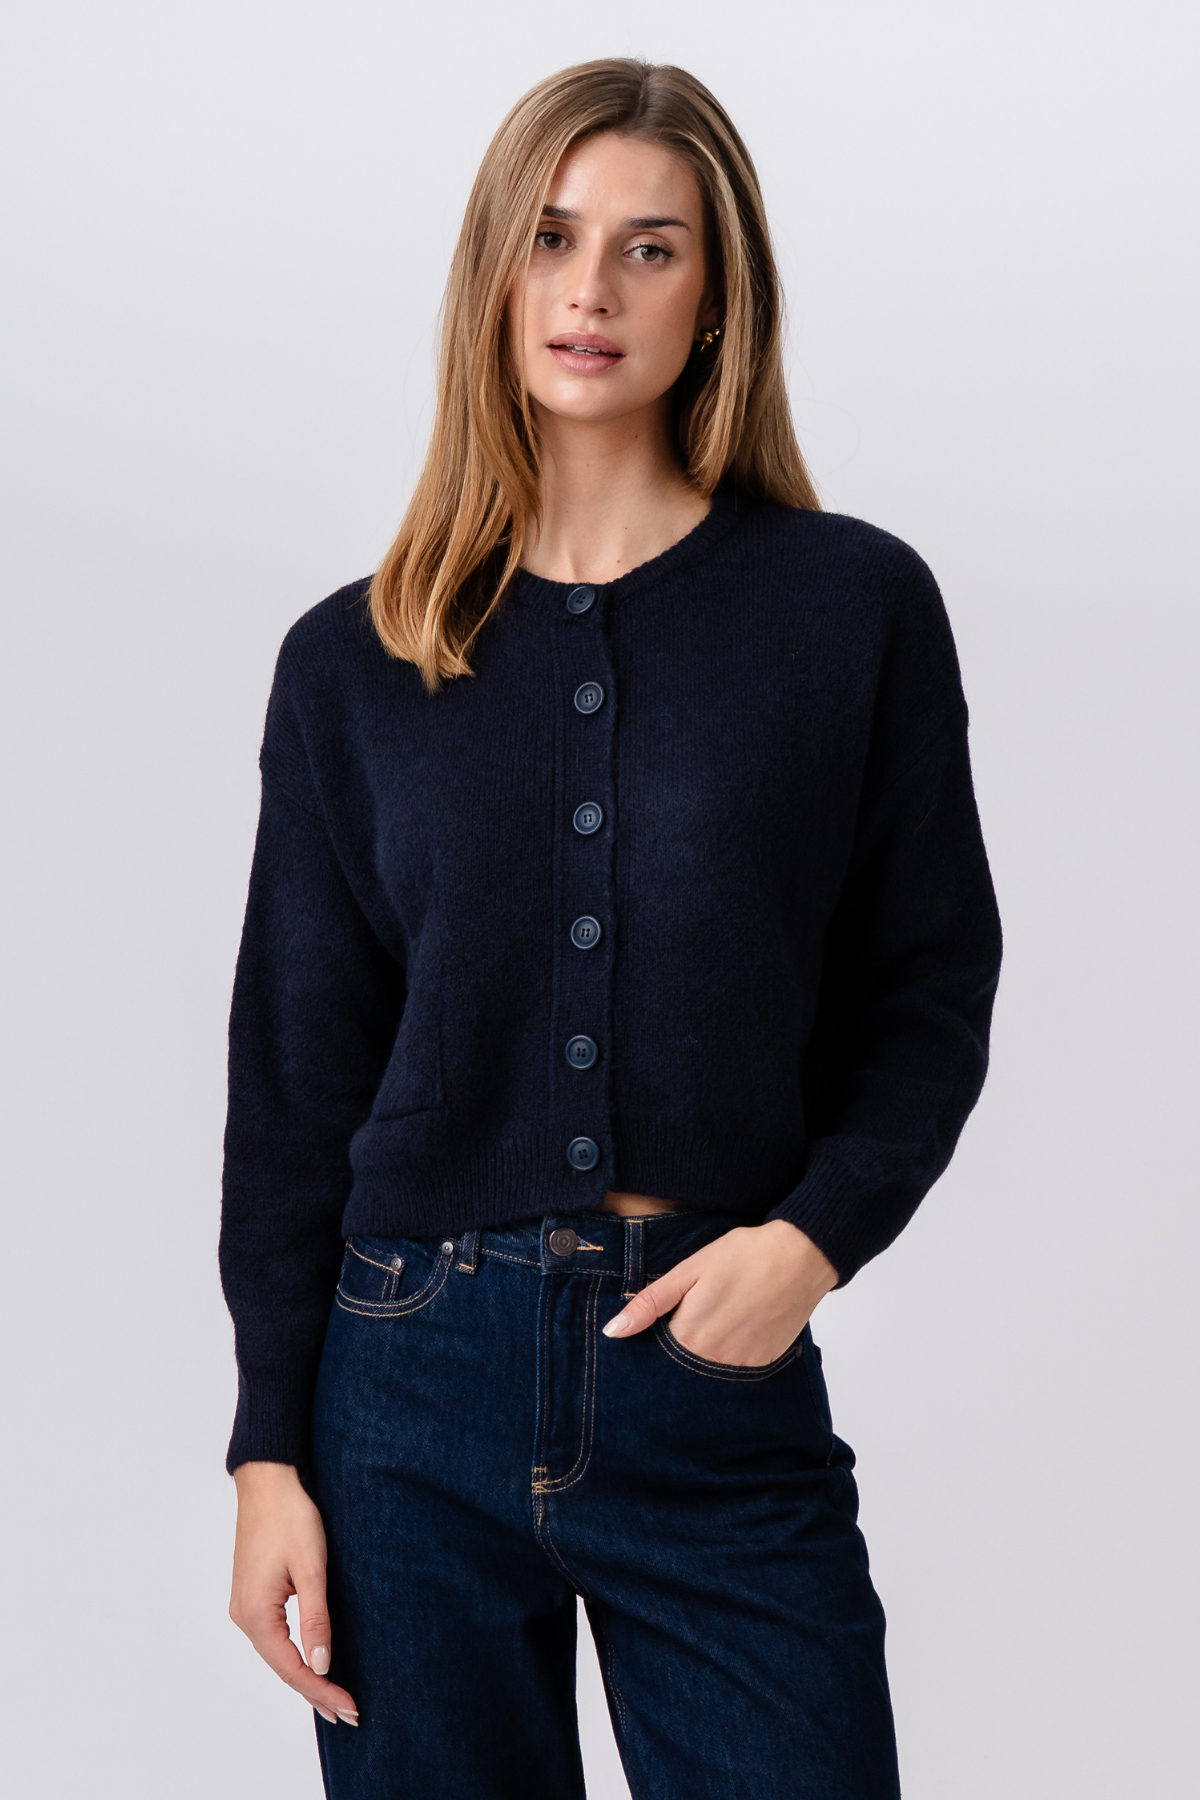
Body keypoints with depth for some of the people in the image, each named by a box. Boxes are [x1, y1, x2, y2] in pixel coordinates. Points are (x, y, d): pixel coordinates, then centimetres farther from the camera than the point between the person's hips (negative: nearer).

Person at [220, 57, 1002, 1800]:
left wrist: (817, 1231, -13)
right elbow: (295, 1072, 5)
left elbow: (932, 988, 4)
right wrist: (271, 1448, 1)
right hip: (414, 1388, 1)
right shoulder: (353, 661, 4)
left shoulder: (856, 606, 1)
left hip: (727, 1390, -1)